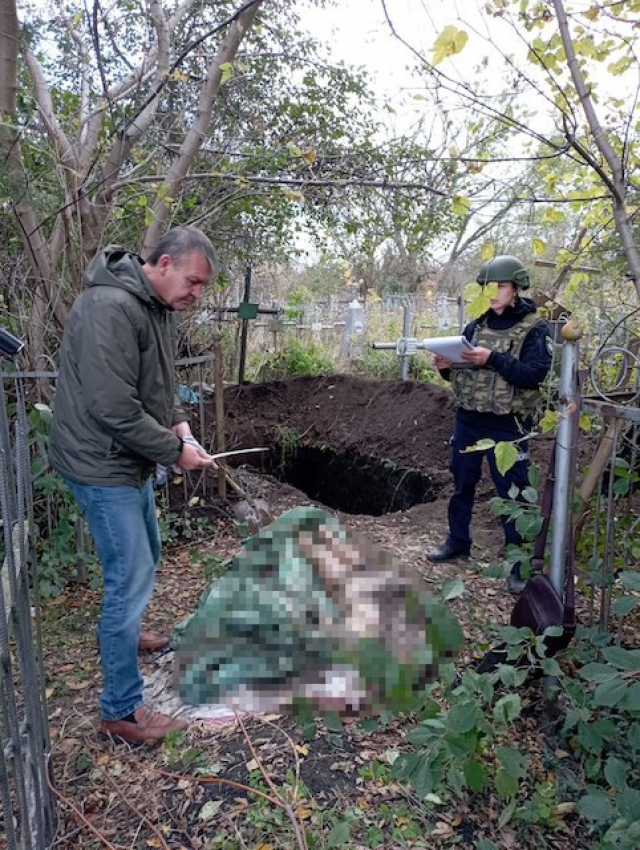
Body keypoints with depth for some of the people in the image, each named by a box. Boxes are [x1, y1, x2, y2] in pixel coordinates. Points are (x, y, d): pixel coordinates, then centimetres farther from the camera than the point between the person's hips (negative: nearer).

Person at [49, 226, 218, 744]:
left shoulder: (157, 307, 6)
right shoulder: (111, 308, -26)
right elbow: (114, 409, -29)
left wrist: (178, 421, 0)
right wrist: (175, 451, -19)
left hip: (131, 460, 10)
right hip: (103, 464, -10)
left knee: (144, 555, 25)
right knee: (132, 577, -4)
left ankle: (121, 632, 51)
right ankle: (121, 711, 12)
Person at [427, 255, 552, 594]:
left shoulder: (534, 329, -5)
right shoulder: (476, 326, 9)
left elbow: (534, 374, -17)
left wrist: (493, 359, -26)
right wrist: (447, 366, -6)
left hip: (507, 426, -5)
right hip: (467, 419, 6)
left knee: (512, 492, 0)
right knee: (462, 483, 16)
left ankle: (520, 561, 12)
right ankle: (457, 541, 34)